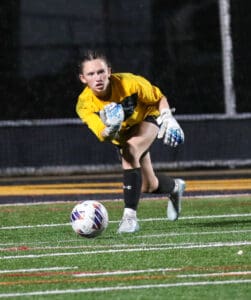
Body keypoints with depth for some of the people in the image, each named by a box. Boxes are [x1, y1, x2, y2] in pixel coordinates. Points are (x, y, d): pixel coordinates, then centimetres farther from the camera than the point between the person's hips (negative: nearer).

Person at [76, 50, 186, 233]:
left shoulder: (129, 83, -33)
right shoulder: (84, 105, -29)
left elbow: (159, 98, -14)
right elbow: (103, 137, -37)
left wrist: (168, 118, -28)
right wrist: (111, 129, -58)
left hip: (147, 119, -4)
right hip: (122, 135, 4)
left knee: (130, 153, -35)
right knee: (149, 186, 11)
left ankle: (130, 215, -34)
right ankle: (175, 187, 50)